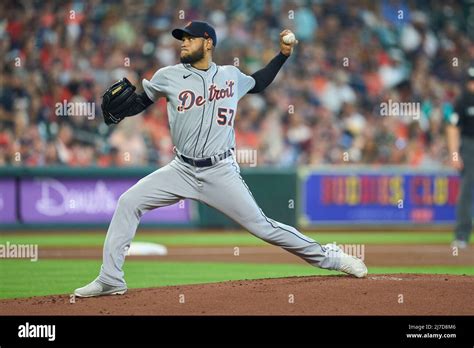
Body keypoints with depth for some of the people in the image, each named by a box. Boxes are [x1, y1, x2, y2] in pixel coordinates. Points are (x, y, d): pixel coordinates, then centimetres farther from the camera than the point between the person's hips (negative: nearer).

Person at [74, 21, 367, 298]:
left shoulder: (231, 76, 5)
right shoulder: (169, 76, 0)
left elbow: (258, 84, 26)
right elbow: (139, 103, 9)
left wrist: (283, 54, 17)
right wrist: (118, 107, -13)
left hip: (221, 172, -1)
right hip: (181, 170, 1)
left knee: (261, 225, -6)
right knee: (129, 202, -13)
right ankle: (111, 280, -8)